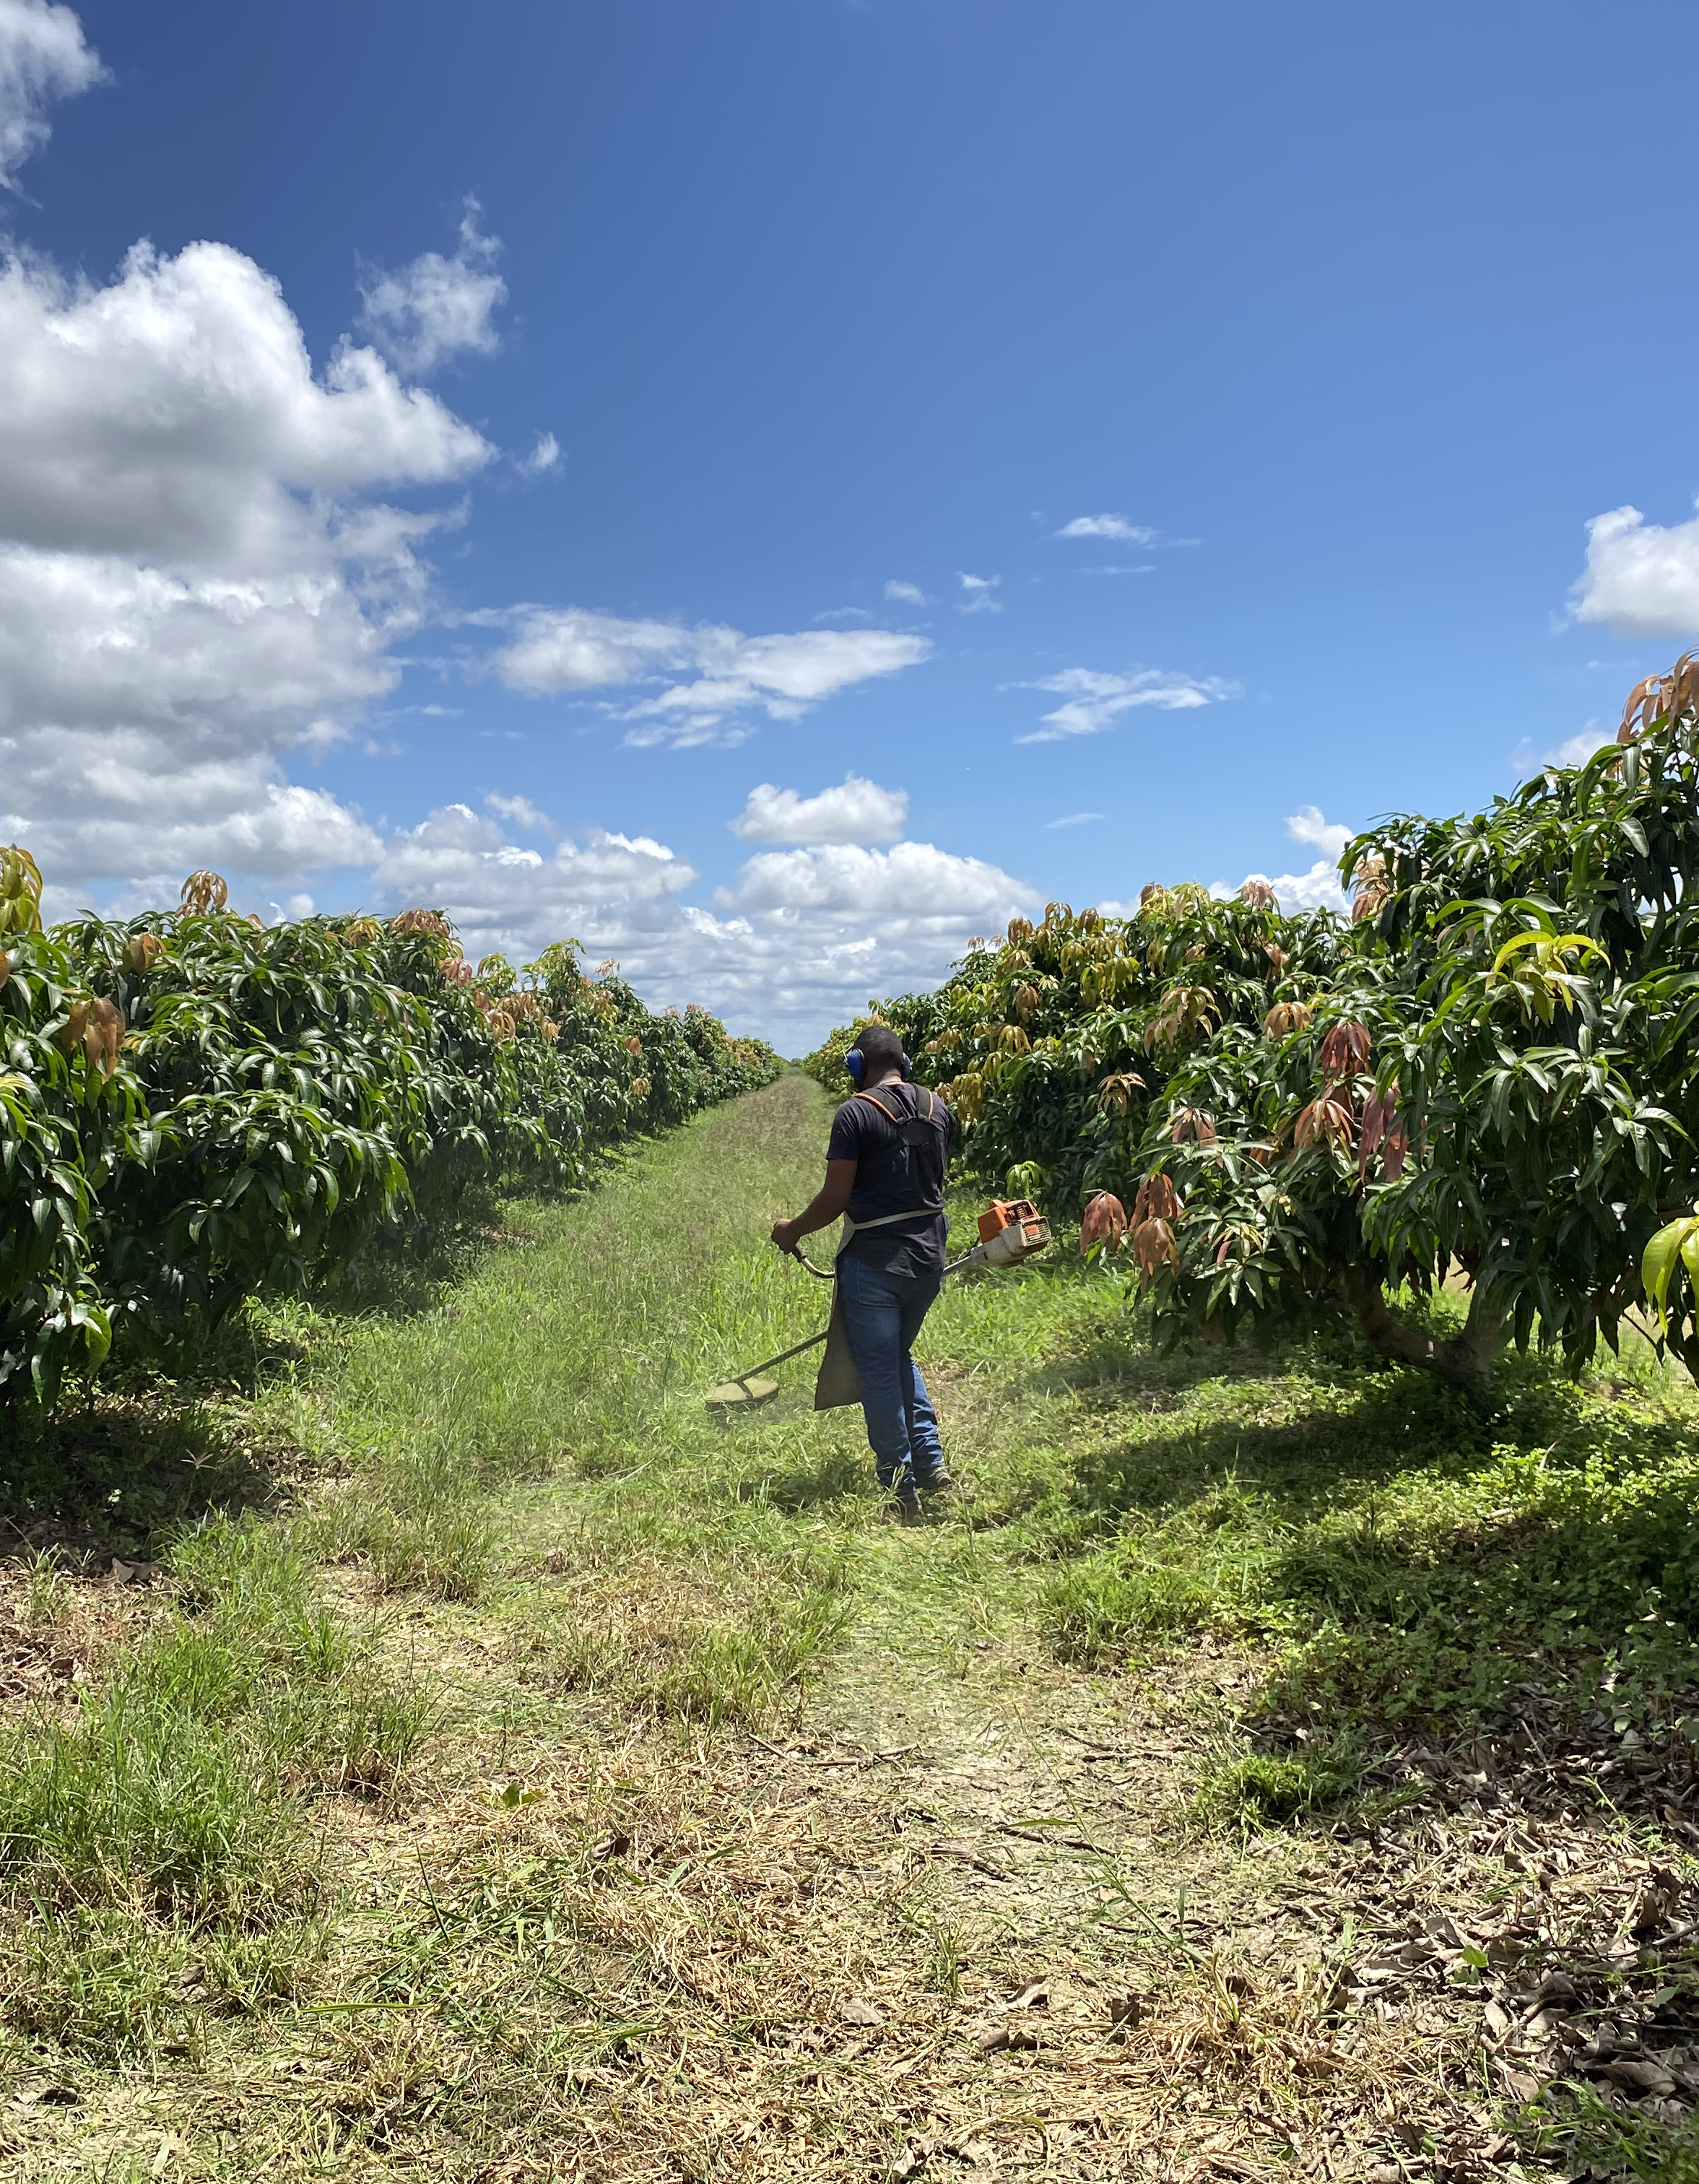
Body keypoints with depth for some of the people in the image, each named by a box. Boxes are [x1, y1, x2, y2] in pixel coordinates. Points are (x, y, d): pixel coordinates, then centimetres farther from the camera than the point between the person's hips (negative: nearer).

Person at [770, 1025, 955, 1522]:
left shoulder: (855, 1113, -13)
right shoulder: (937, 1108, 5)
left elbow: (835, 1198, -14)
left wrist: (791, 1231, 2)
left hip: (873, 1263, -6)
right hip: (929, 1257, 6)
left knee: (879, 1371, 5)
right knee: (900, 1356, 25)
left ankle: (903, 1494, 10)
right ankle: (931, 1462, 18)